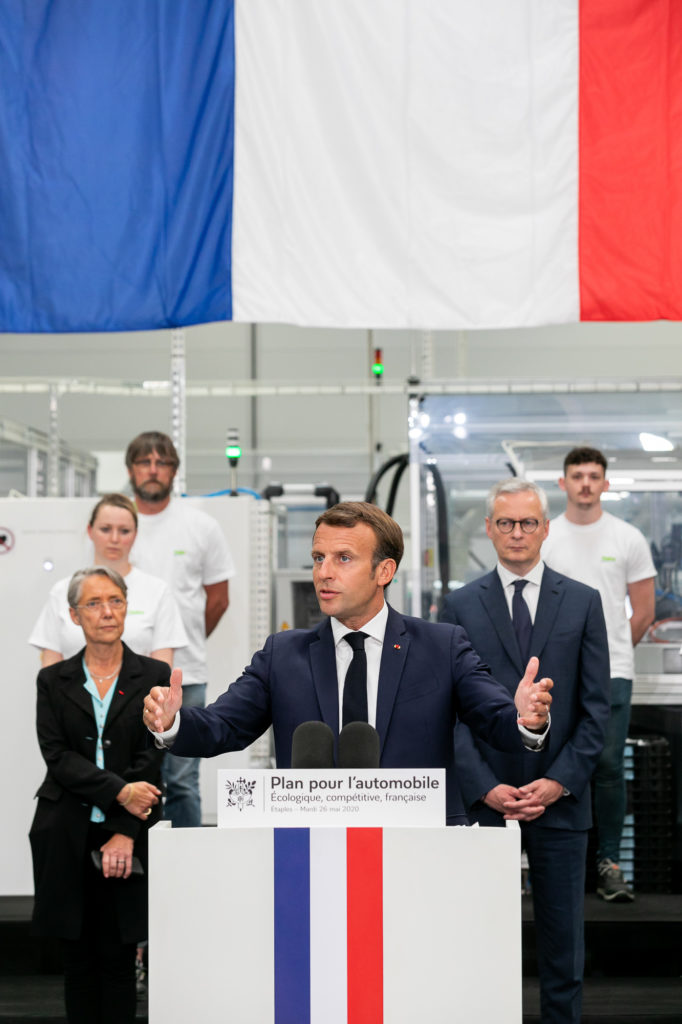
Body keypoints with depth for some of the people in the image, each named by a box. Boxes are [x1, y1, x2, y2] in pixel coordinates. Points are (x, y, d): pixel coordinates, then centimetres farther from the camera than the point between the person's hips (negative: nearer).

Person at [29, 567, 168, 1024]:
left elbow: (152, 758, -3)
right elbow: (57, 755, -3)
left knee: (118, 957, 0)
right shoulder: (53, 680, 9)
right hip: (67, 836, 1)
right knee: (79, 956, 6)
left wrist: (124, 832, -13)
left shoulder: (154, 676, 5)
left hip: (127, 839, -1)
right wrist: (118, 791, -17)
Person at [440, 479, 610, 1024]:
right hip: (484, 800, 0)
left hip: (561, 799, 1)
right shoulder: (461, 606, 5)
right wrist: (485, 788, -10)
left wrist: (558, 782, -8)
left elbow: (596, 707, 2)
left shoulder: (583, 602, 6)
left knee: (563, 944, 6)